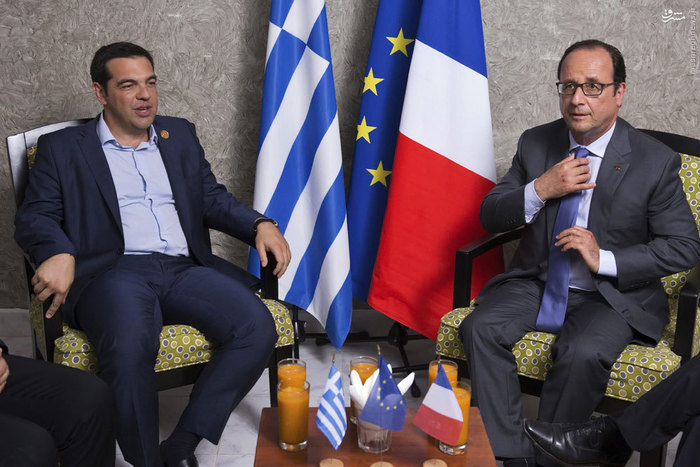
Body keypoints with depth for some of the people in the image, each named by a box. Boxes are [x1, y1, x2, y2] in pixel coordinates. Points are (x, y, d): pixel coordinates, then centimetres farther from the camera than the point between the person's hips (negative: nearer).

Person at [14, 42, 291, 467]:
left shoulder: (180, 135, 24)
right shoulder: (62, 148, 14)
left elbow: (213, 198, 22)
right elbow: (34, 217, 5)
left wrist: (260, 224, 1)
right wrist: (60, 254, -20)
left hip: (185, 269, 4)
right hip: (113, 272, -3)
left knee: (257, 328, -23)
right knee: (130, 347, -37)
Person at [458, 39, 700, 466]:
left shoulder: (655, 161, -7)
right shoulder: (535, 143, 3)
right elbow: (490, 216, 4)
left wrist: (605, 260, -18)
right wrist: (540, 190, -16)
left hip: (611, 295, -3)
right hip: (536, 284, 4)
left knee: (583, 354, -33)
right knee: (480, 329, -22)